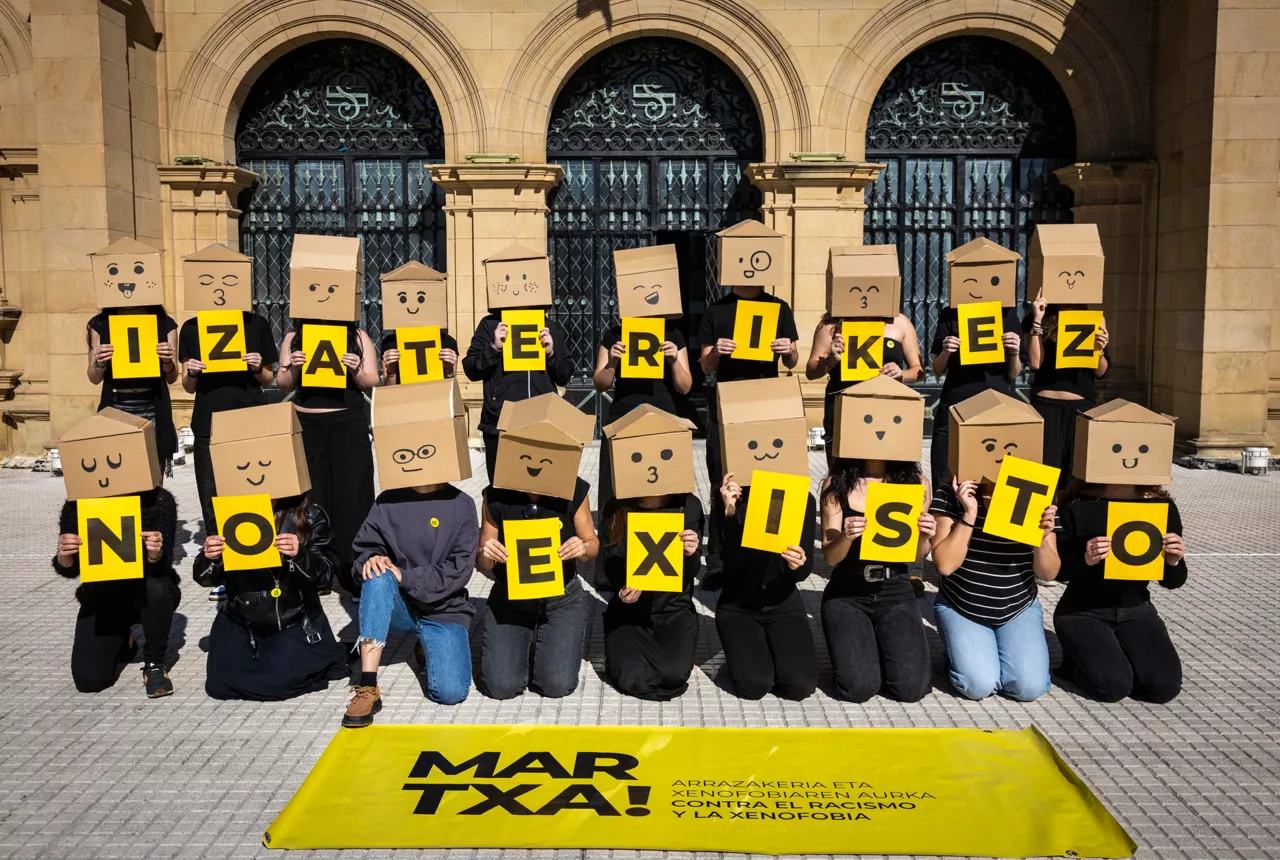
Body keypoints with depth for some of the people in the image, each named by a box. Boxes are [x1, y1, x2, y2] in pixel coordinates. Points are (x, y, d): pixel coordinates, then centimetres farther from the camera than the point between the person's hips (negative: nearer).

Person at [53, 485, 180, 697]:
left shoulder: (159, 500, -22)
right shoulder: (78, 504, -16)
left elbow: (162, 567, -24)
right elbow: (69, 570, -7)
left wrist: (156, 555, -48)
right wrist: (64, 556, -31)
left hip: (146, 593, -2)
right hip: (102, 597, 2)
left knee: (157, 587, -39)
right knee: (89, 680, -13)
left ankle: (154, 664, -12)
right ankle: (122, 642, 24)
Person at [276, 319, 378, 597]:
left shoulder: (357, 336, 4)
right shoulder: (294, 337, 8)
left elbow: (371, 383, 2)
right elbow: (283, 385, 8)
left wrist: (356, 371, -17)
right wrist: (293, 369, -12)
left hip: (349, 424, -2)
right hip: (307, 425, 2)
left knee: (352, 495, -3)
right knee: (311, 497, 4)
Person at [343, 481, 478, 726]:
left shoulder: (461, 505, -6)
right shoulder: (387, 502, -1)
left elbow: (459, 570, -12)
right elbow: (365, 548, 3)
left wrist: (405, 578, -20)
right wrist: (372, 559, -20)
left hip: (443, 611, -1)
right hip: (399, 607, 2)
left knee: (451, 692, -22)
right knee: (378, 576, -32)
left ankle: (427, 649, 15)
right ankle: (367, 688, -31)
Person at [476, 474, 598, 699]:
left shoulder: (573, 489, -14)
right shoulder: (496, 494, -13)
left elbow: (593, 544, 0)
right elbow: (483, 564, -2)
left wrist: (583, 548, -24)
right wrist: (486, 556, -27)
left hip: (562, 597, 0)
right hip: (509, 598, 0)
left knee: (558, 685, -14)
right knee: (501, 686, -13)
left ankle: (542, 647, 21)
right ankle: (522, 647, 21)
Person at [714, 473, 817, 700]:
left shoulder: (803, 500, -7)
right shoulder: (735, 498, -11)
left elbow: (803, 571, -10)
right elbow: (732, 563, -22)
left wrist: (798, 565, -34)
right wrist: (730, 513, -32)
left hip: (784, 603, 2)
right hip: (737, 605, -1)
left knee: (800, 685, -18)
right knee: (754, 685, -21)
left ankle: (772, 651, 16)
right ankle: (743, 653, 14)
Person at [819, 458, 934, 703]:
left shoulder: (915, 482, 0)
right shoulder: (836, 485, -4)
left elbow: (917, 558, 6)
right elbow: (830, 557, -6)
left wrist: (923, 538, -16)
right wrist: (846, 537, -27)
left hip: (896, 593, 2)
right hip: (845, 595, -2)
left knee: (911, 687, -17)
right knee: (859, 687, -20)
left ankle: (879, 649, 16)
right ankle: (851, 649, 15)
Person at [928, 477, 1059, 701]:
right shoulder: (951, 496, -15)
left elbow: (1048, 574, -5)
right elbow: (945, 565, -22)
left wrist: (1041, 538, -26)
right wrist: (969, 514, -29)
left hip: (1020, 610, 2)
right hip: (960, 608, -2)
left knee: (1030, 688, -15)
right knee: (979, 686, -20)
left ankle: (995, 652, 18)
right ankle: (957, 653, 15)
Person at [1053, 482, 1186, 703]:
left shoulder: (1162, 507, -3)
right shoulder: (1076, 506, -13)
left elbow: (1171, 582, 3)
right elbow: (1059, 570, -9)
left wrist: (1174, 562, -20)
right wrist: (1085, 560, -30)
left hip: (1136, 610, 4)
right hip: (1081, 612, -3)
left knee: (1166, 685, -16)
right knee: (1114, 685, -23)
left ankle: (1117, 655, 14)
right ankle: (1077, 660, 10)